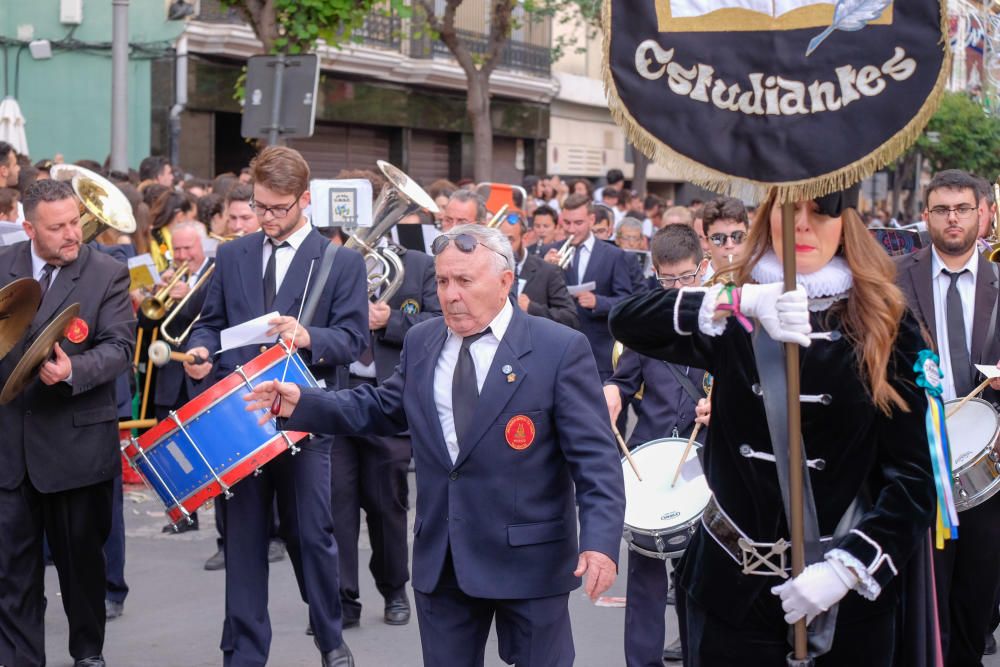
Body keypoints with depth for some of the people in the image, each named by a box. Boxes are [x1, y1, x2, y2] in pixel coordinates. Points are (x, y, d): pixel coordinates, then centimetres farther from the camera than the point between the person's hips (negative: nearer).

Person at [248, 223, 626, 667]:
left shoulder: (560, 349, -10)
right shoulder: (421, 342, 8)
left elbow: (595, 457, -13)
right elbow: (381, 409, 19)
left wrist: (600, 541, -25)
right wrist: (303, 404, 5)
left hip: (530, 558, -5)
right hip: (440, 559, 5)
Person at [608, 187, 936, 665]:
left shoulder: (888, 327, -3)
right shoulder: (733, 322, 0)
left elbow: (913, 476, -6)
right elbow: (626, 321, -17)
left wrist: (847, 568, -18)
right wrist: (742, 301, -30)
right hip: (730, 586, 1)